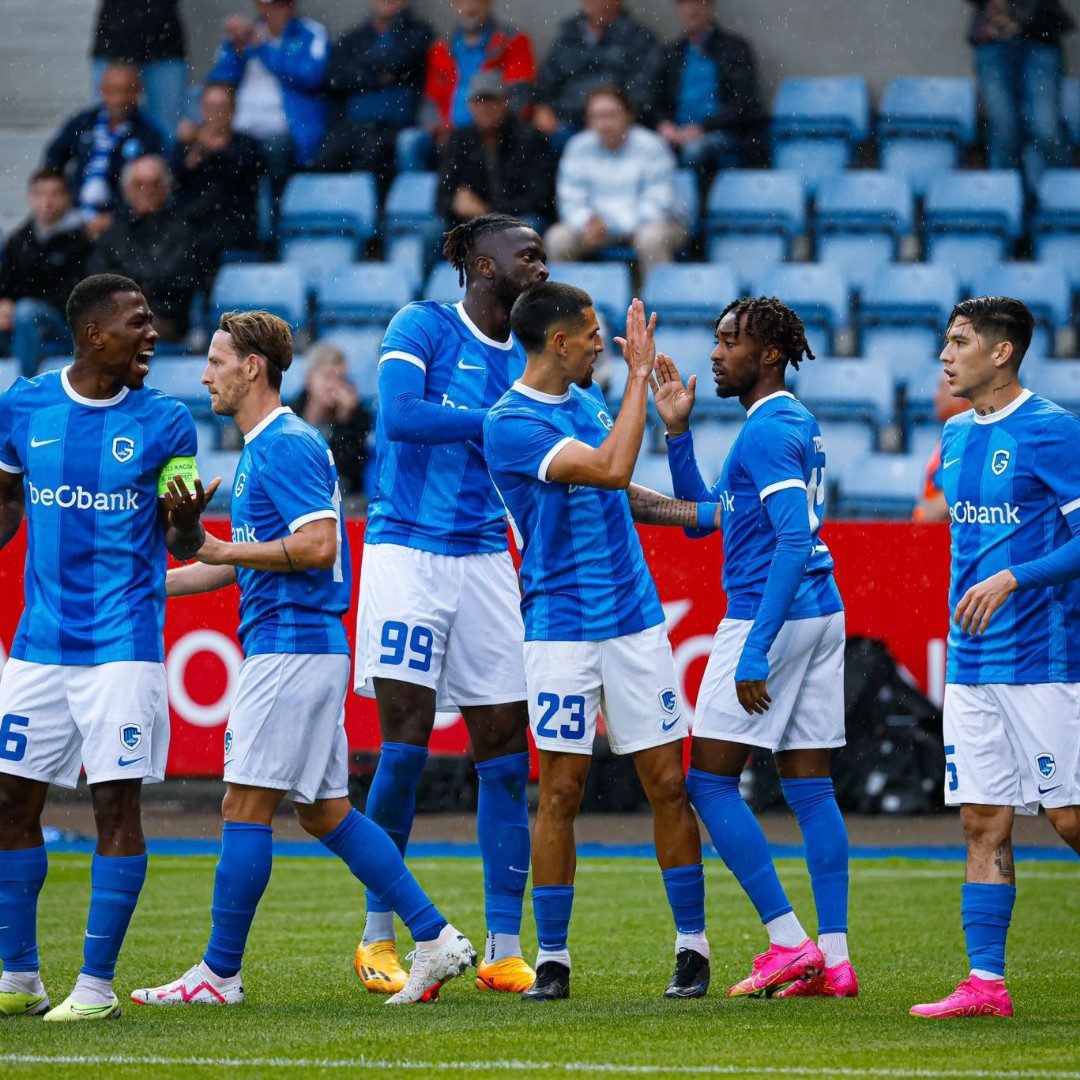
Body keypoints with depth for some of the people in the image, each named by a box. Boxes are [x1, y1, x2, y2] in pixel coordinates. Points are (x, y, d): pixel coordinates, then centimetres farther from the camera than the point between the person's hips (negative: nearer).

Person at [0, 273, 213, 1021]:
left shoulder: (165, 422, -1)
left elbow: (183, 545, 1)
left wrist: (185, 522, -20)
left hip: (124, 642, -3)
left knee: (116, 801, -6)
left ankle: (98, 984, 0)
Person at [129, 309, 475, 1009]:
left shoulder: (287, 445, -13)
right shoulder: (261, 449, 19)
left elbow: (317, 545, -22)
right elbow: (247, 562, 26)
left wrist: (220, 551, -16)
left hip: (292, 649, -10)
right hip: (304, 650, 10)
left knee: (246, 807, -6)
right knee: (325, 812, 11)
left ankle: (221, 973, -3)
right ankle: (436, 938, 10)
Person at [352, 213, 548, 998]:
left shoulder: (523, 364, 12)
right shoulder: (422, 328, -4)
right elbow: (400, 414, -21)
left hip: (485, 562, 6)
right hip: (407, 551, -6)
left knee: (507, 749, 1)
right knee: (406, 744, -8)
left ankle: (504, 952, 5)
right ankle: (378, 938, 4)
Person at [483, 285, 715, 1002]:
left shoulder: (588, 398, 13)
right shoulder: (511, 423, -11)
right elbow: (611, 469, -22)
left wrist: (693, 513, 26)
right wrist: (639, 374, -16)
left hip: (635, 615, 6)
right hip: (562, 626, -6)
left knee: (668, 783, 3)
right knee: (562, 790, -5)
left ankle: (692, 944, 10)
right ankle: (553, 957, 4)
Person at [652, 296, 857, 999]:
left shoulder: (767, 432, -14)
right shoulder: (799, 424, 17)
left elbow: (795, 543, -23)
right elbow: (704, 512, 25)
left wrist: (755, 650, -24)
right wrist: (677, 431, 15)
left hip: (771, 614, -10)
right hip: (823, 615, 10)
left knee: (711, 781, -4)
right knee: (809, 788, 8)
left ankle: (790, 941, -8)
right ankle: (834, 959, 5)